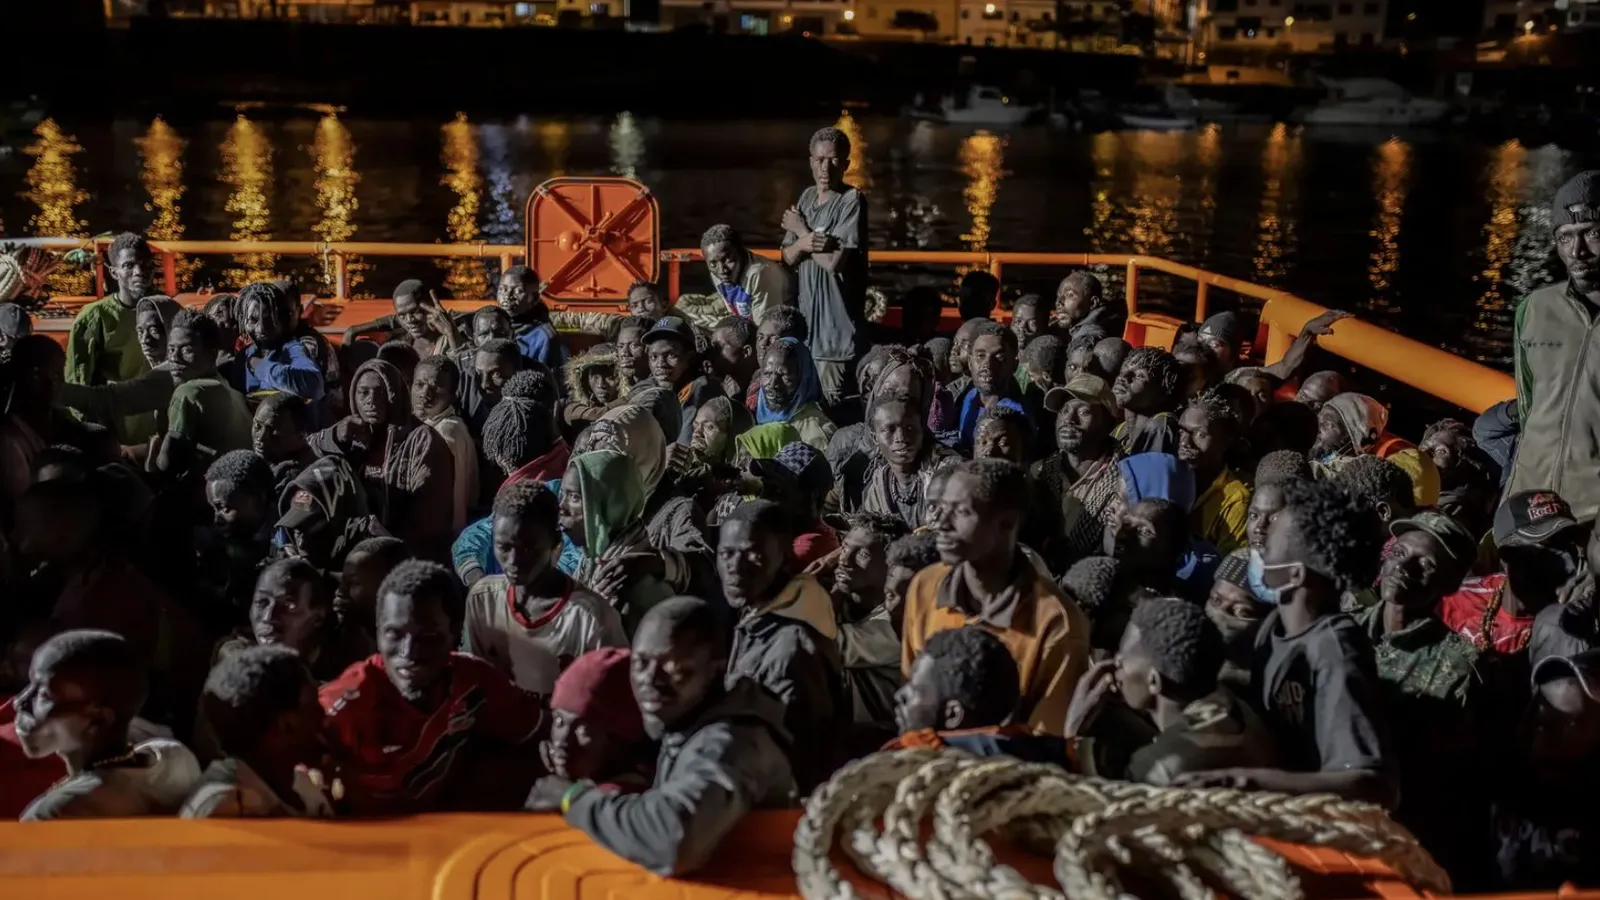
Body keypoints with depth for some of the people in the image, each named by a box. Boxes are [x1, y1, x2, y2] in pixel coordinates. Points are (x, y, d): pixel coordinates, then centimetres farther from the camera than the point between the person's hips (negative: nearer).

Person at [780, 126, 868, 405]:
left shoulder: (852, 200, -11)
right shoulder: (806, 197, 11)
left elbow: (834, 261, -19)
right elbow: (788, 257, 9)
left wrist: (801, 231, -4)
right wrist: (802, 243, -15)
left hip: (835, 321, -7)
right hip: (803, 315, 7)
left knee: (829, 405, -3)